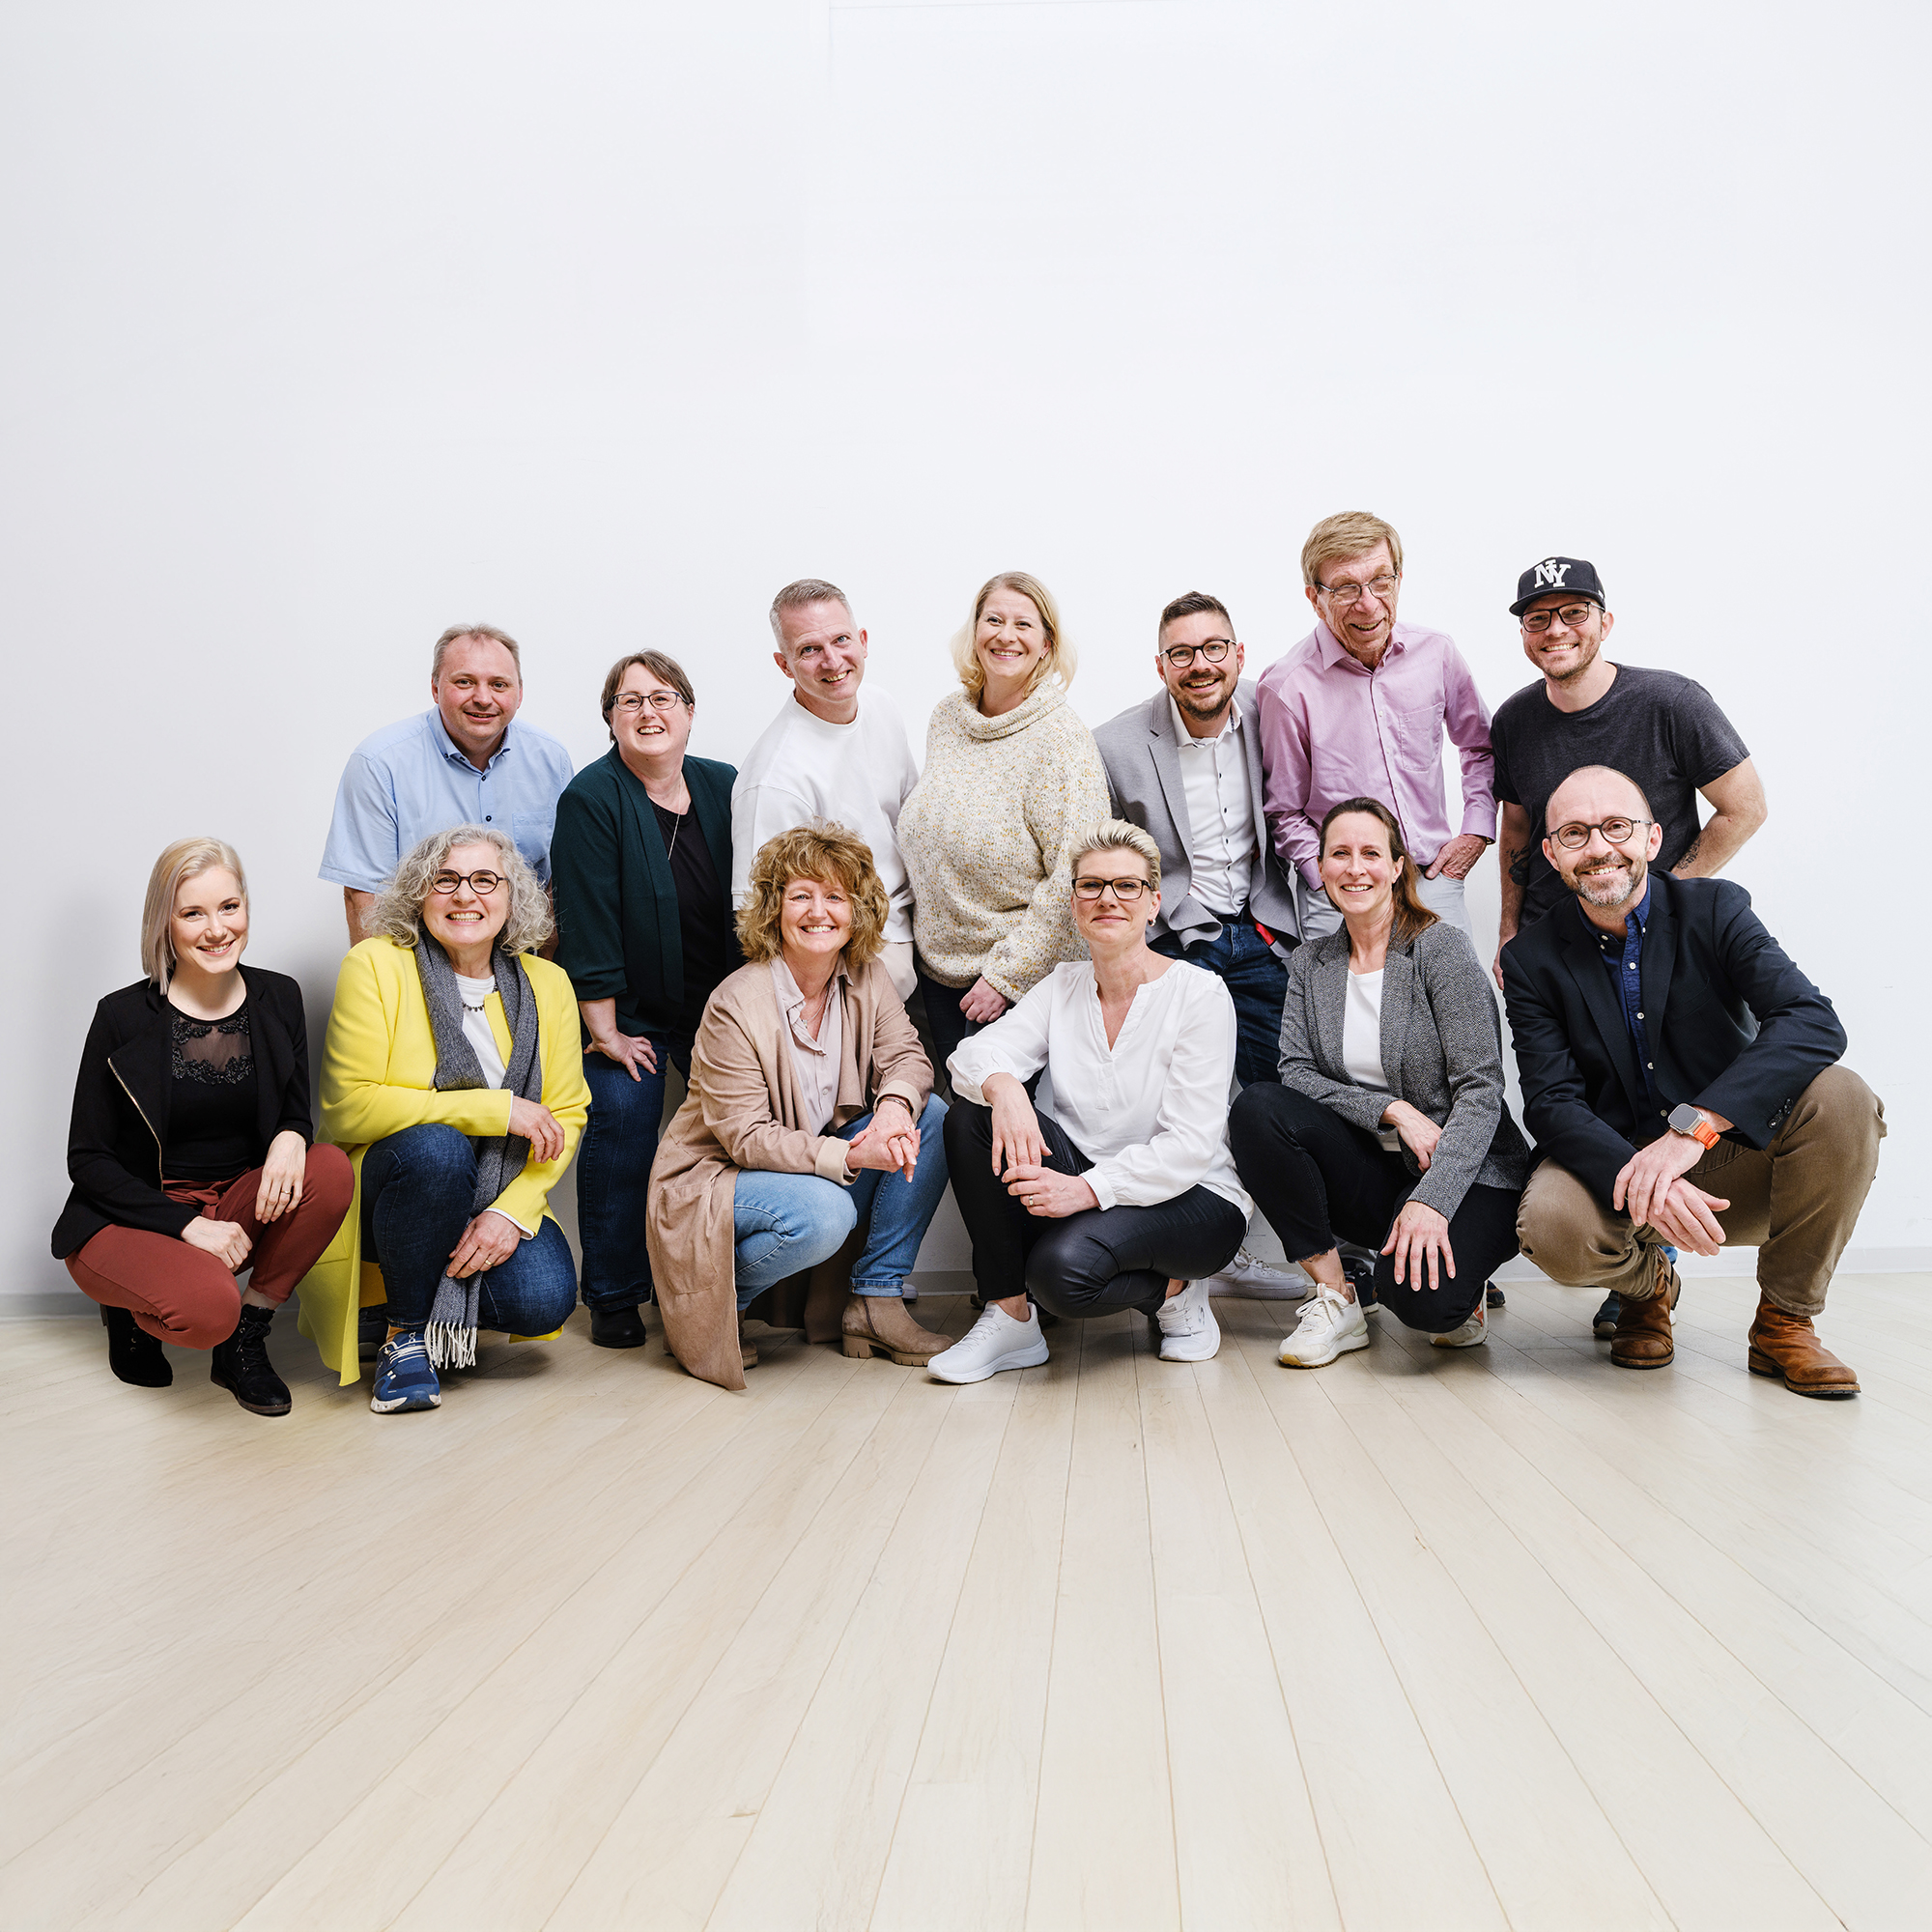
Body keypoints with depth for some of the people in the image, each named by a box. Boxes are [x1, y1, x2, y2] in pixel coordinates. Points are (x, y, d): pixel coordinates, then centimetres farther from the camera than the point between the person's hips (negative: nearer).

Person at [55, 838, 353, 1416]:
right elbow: (87, 1159, -7)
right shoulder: (123, 1017, -10)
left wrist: (290, 1139, -20)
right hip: (131, 1217, -4)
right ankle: (132, 1312, 6)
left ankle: (244, 1343, -8)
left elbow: (296, 1116, 7)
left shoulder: (278, 999, 0)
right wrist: (187, 1225, -19)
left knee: (331, 1170, -26)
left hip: (236, 1206, 4)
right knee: (209, 1306, -34)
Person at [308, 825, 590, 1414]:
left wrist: (511, 1210, -16)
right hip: (381, 1193, -3)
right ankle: (406, 1334, -12)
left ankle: (445, 1308, 12)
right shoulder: (376, 965, -9)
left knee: (544, 1298, -25)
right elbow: (349, 1110, -17)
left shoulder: (546, 984, 3)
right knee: (435, 1147, -36)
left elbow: (566, 1116, 1)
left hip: (495, 1203, 3)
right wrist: (497, 1109, -20)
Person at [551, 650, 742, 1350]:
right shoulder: (591, 798, -11)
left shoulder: (724, 787, 3)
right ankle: (614, 1299, 8)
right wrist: (605, 1028, -17)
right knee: (621, 1132, -8)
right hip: (629, 1012, -4)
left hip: (723, 1005, 4)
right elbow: (588, 921, -15)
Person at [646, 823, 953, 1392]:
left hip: (825, 1163, 7)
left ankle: (877, 1301, -6)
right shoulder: (735, 1007, -21)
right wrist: (851, 1156, -34)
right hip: (712, 1177, -7)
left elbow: (905, 1056, -3)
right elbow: (746, 1137, -22)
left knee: (930, 1116, -12)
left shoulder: (867, 978, -1)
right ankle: (702, 1300, -6)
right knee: (823, 1213, -36)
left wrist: (895, 1105, -29)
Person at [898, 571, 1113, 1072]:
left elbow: (1075, 877, -19)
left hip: (1025, 980, -6)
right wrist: (924, 935, 13)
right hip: (938, 967, 6)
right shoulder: (946, 717, 4)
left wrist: (1007, 974, -19)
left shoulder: (1061, 740, -15)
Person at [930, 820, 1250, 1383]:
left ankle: (1173, 1292, 0)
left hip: (1190, 1197, -5)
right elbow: (977, 1052, -10)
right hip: (1083, 1179, 5)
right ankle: (1010, 1316, -11)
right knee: (972, 1117, -18)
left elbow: (1189, 1145, -18)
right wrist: (1002, 1085, -34)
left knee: (1062, 1267, -34)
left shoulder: (1199, 994, -11)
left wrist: (1089, 1189, -30)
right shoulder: (1063, 986, 5)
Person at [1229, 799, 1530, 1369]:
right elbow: (1297, 1073, -2)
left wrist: (1431, 1200, -27)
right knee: (1256, 1108, -22)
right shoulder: (1310, 964, 7)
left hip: (1464, 1173, -4)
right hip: (1374, 1171, 5)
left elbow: (1481, 1091, -14)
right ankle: (1336, 1299, -12)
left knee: (1422, 1296, -34)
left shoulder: (1443, 949, -8)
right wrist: (1392, 1110, -19)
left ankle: (1455, 1293, 7)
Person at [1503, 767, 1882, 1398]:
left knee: (1841, 1097, -26)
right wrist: (1638, 1182, -34)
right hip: (1613, 1162, -1)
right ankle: (1646, 1283, 7)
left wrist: (1692, 1125, -35)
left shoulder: (1716, 909, -5)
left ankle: (1785, 1320, -7)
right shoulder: (1533, 959, -3)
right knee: (1550, 1226, -32)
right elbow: (1551, 1103, -12)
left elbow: (1813, 1022, -20)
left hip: (1735, 1158, 1)